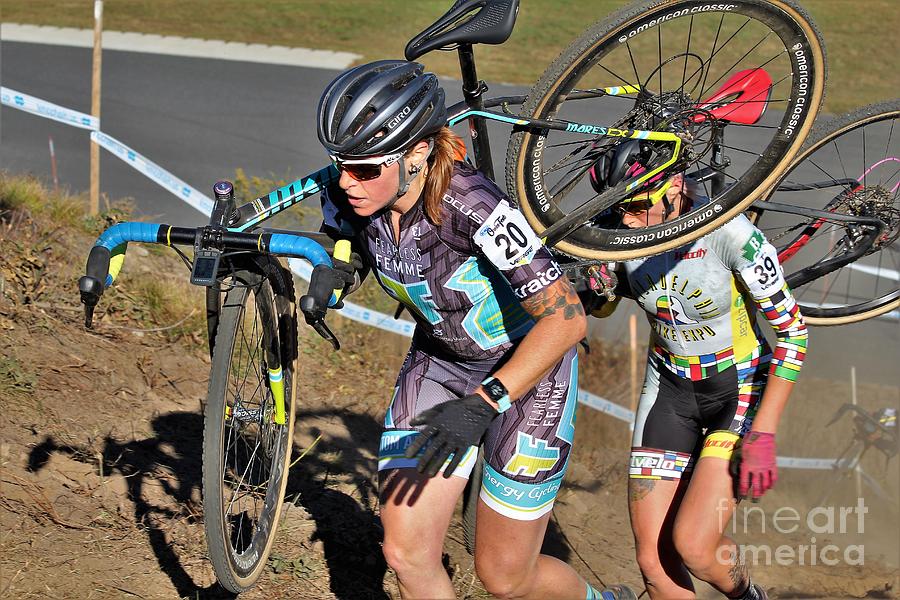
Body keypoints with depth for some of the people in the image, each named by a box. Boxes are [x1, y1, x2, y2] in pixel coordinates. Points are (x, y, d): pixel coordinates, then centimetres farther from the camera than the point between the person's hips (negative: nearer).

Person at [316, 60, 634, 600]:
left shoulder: (469, 205, -35)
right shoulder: (350, 200, -18)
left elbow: (567, 316, -34)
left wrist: (482, 405, -39)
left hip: (528, 366, -5)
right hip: (441, 360, 5)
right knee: (406, 554, -4)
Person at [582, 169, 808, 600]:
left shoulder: (728, 232, -27)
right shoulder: (622, 230, -13)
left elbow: (791, 330, -19)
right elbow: (600, 305, 7)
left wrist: (762, 435, -23)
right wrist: (591, 288, -19)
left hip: (743, 387, -4)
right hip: (669, 387, 5)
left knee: (692, 546, -19)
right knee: (654, 562, -4)